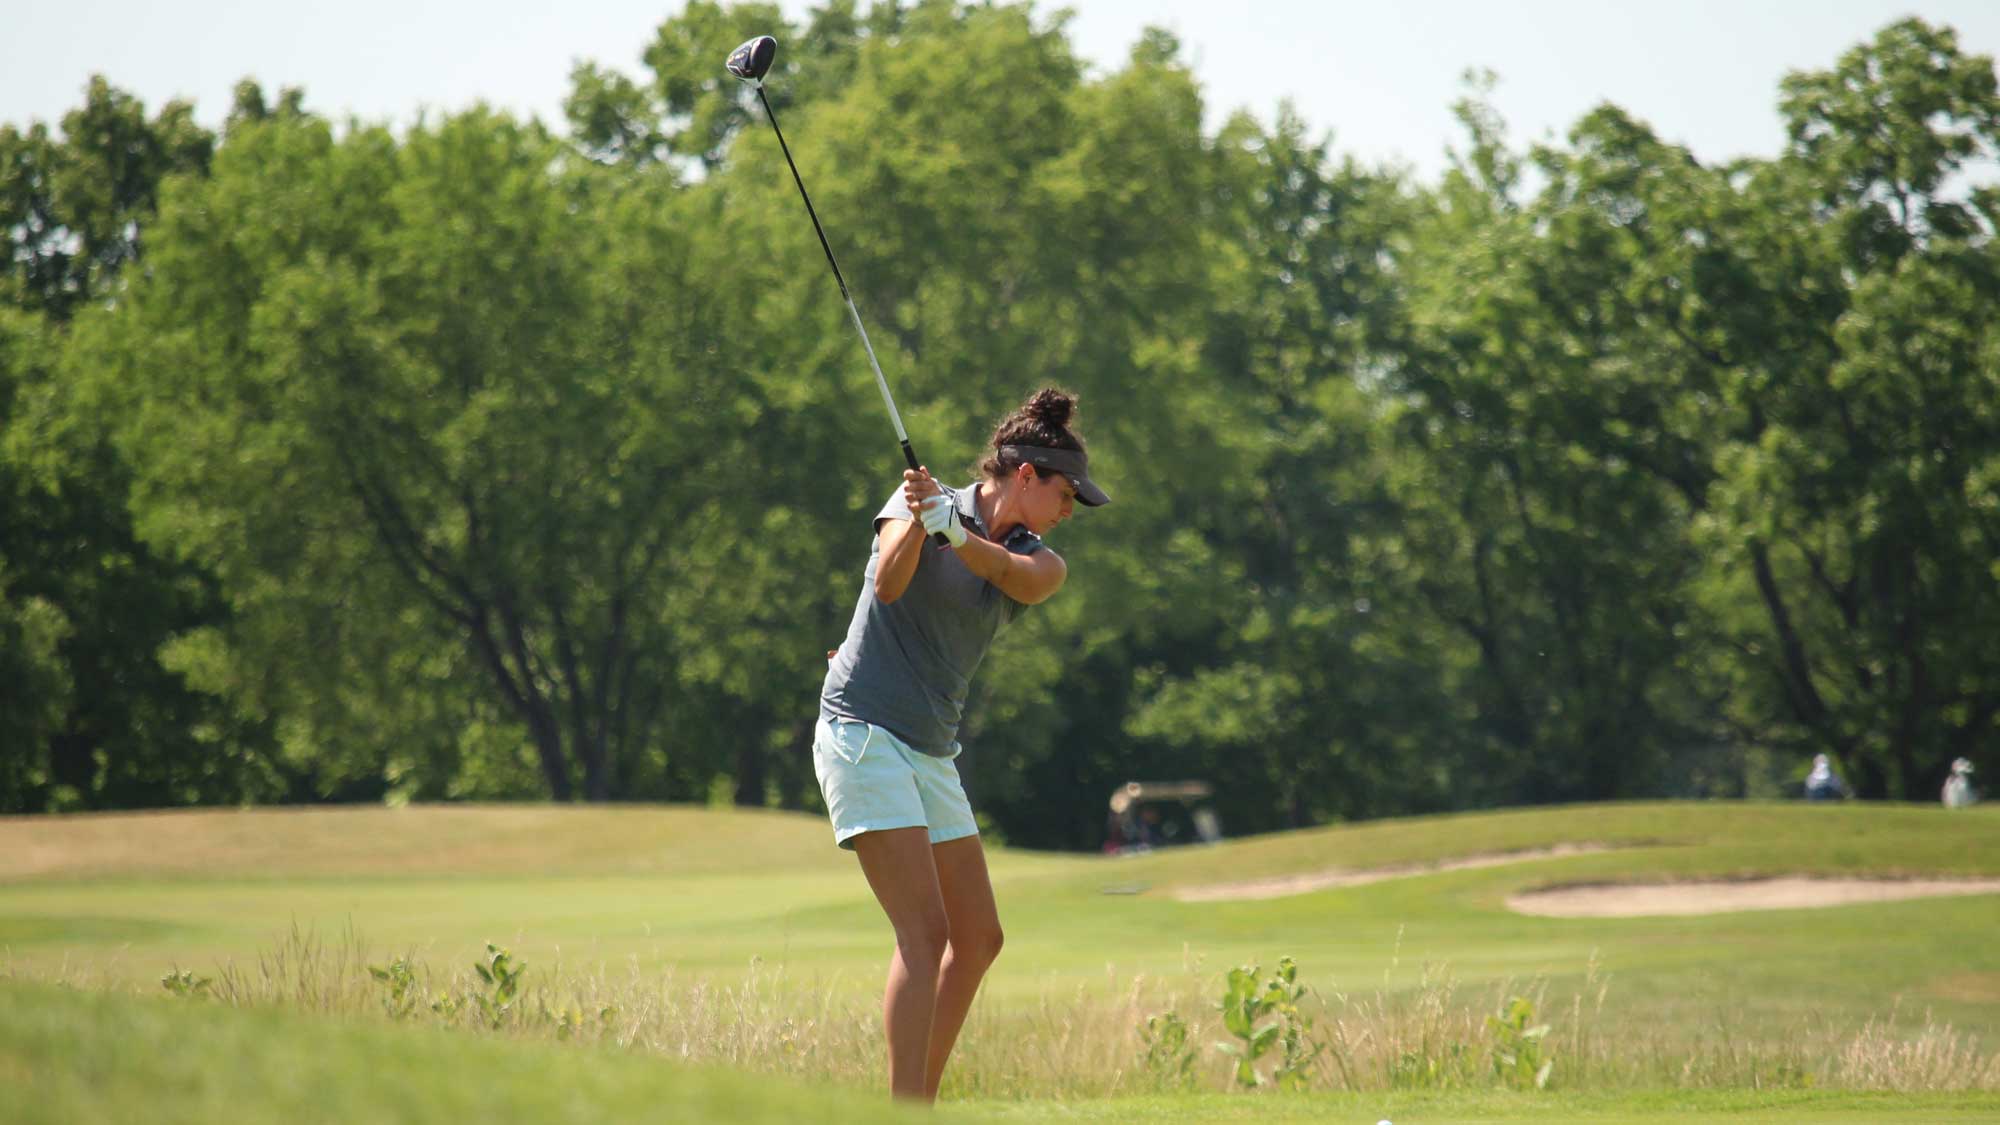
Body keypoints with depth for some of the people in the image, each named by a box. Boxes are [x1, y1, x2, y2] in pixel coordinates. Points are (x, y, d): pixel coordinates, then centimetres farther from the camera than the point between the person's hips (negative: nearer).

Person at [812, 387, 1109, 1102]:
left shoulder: (1041, 562, 10)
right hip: (864, 734, -8)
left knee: (978, 940, 9)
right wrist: (917, 521, -43)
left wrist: (954, 530, -35)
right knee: (925, 931, -18)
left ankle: (920, 1105, 18)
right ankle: (903, 1108, -22)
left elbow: (1016, 577, -15)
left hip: (933, 756, 8)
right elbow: (889, 583, -22)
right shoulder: (919, 500, -4)